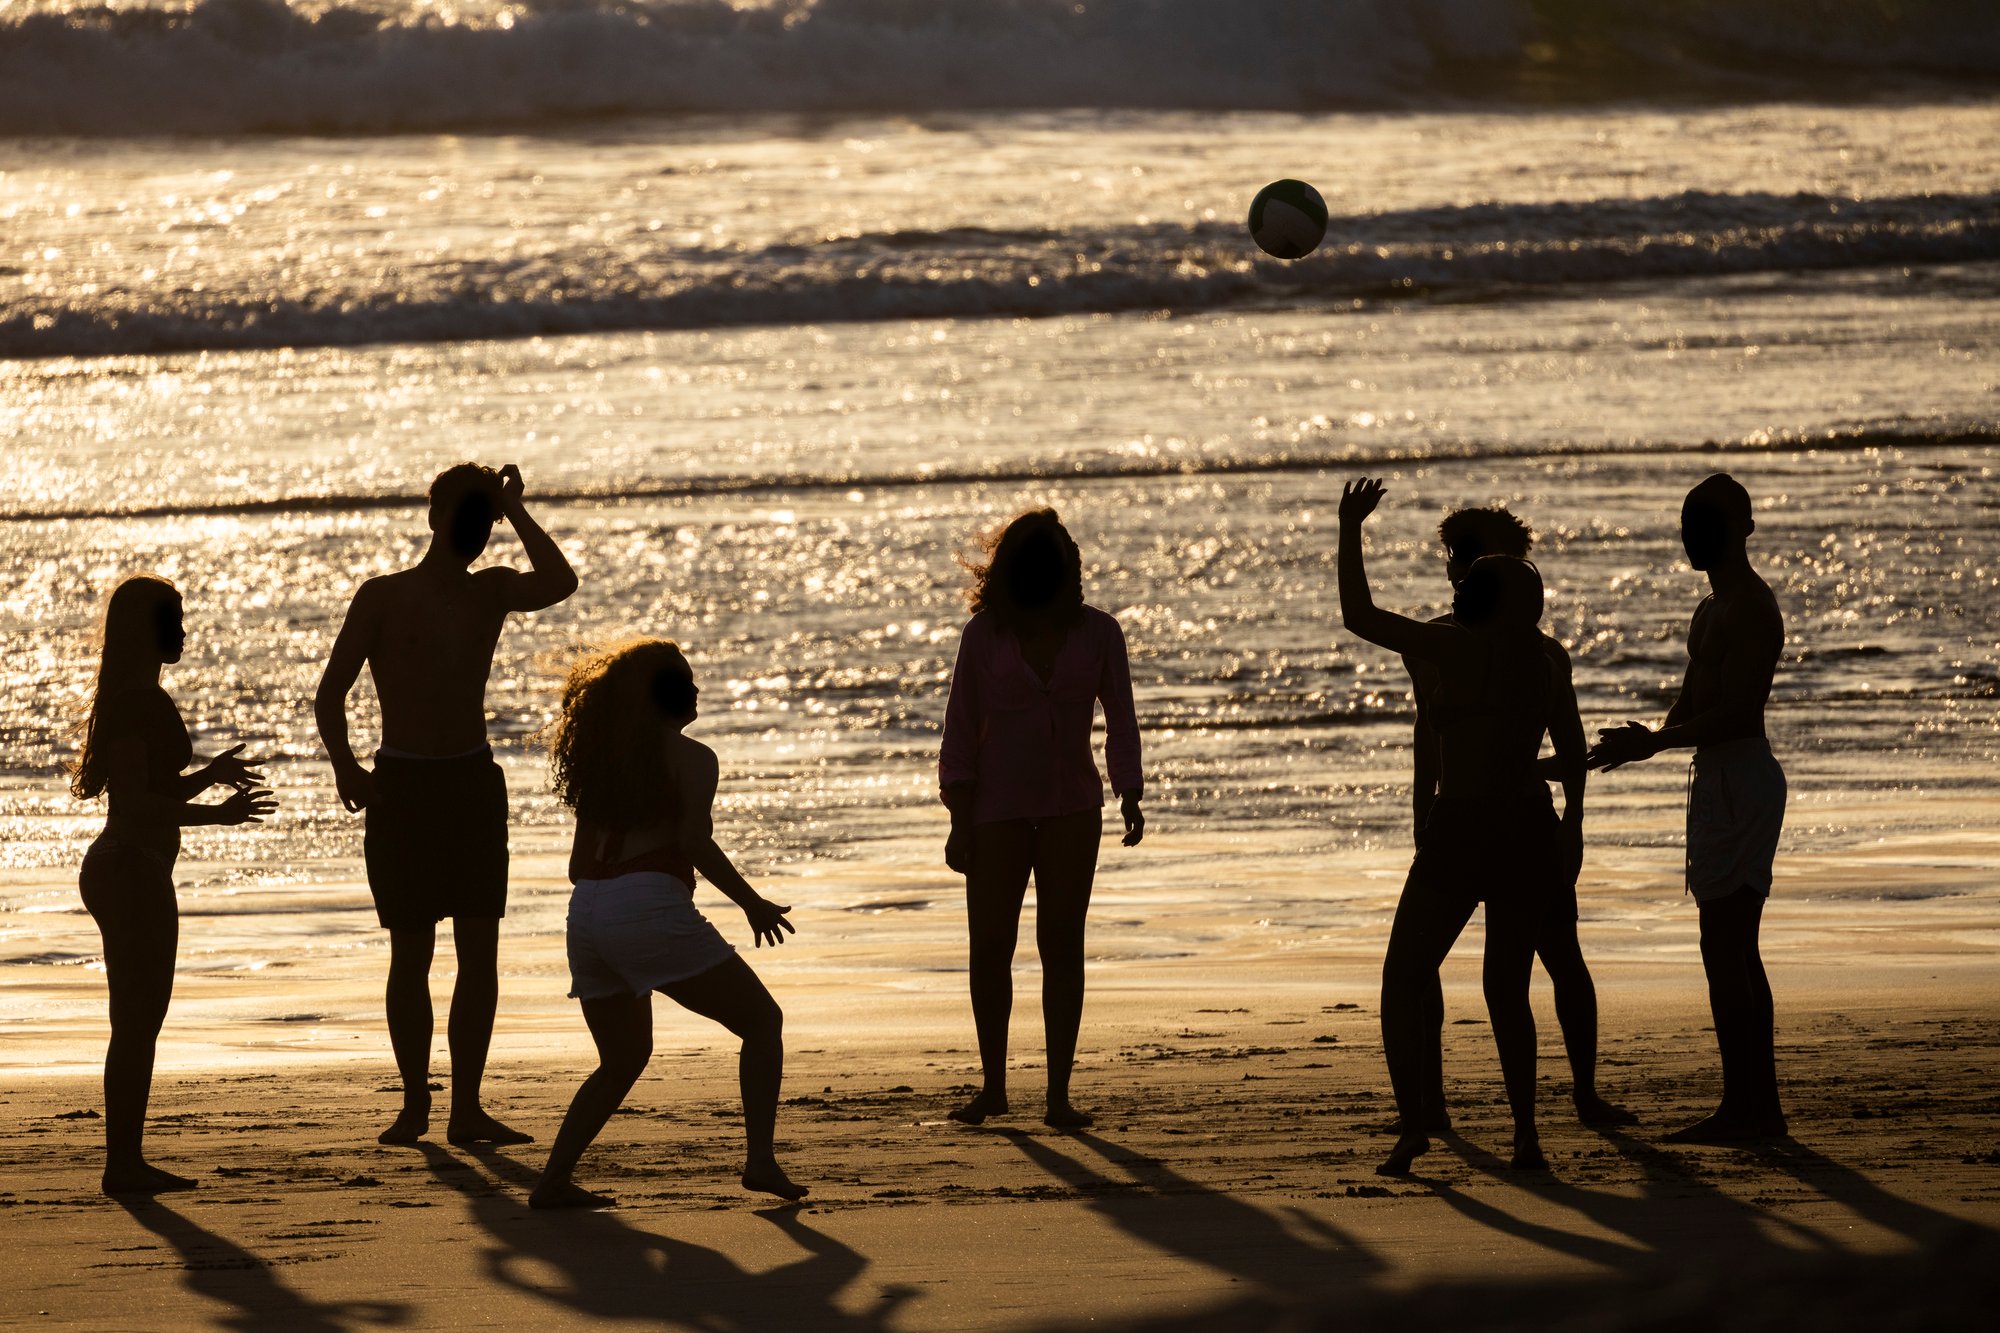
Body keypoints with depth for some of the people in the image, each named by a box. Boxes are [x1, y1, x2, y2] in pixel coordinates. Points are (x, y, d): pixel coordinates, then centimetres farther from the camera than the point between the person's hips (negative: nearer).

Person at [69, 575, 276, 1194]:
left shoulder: (139, 700, 16)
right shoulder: (138, 702, -16)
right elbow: (135, 803, -22)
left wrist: (210, 774, 26)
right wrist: (217, 814, -24)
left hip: (129, 871, 11)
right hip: (132, 871, -11)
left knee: (139, 1024, 13)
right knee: (136, 1023, -6)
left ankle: (127, 1160, 17)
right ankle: (123, 1162, -3)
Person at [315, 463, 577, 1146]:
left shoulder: (493, 592, 8)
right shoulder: (384, 597, -1)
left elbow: (559, 584, -13)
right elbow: (330, 692, -2)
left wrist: (514, 509, -6)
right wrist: (344, 765, -18)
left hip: (474, 782, 3)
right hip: (402, 787, -3)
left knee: (480, 953, -2)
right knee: (411, 955, 0)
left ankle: (468, 1109, 2)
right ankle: (415, 1103, 11)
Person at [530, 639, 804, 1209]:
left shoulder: (599, 752, 20)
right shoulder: (689, 756, 1)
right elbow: (695, 842, -11)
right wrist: (752, 903, -4)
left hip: (586, 913, 7)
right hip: (650, 905, -6)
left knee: (622, 1061, 22)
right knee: (762, 1020, 5)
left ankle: (553, 1180, 10)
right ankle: (760, 1159, -9)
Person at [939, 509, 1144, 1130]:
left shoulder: (1097, 632, -1)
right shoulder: (985, 634, -2)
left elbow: (1120, 721, 4)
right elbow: (961, 729, 1)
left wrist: (1129, 795, -10)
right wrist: (960, 821, -4)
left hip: (1072, 806, 0)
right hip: (998, 806, 0)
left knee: (1062, 946, -3)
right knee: (989, 948, 0)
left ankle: (1059, 1095, 0)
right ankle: (992, 1087, 15)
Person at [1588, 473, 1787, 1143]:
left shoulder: (1749, 608, -15)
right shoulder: (1713, 608, 19)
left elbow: (1734, 712, -22)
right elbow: (1692, 701, 22)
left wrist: (1649, 742, -21)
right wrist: (1651, 738, 2)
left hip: (1738, 779, -11)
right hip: (1719, 779, 11)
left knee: (1724, 948, -11)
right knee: (1736, 950, 13)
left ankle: (1742, 1108, -11)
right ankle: (1760, 1106, 17)